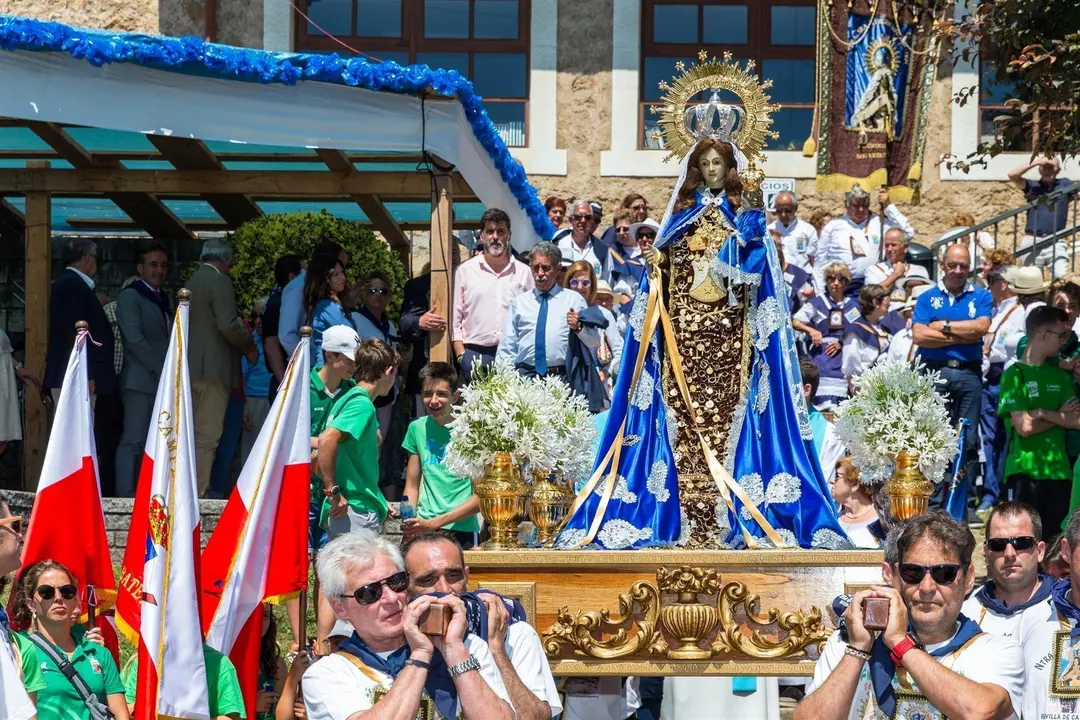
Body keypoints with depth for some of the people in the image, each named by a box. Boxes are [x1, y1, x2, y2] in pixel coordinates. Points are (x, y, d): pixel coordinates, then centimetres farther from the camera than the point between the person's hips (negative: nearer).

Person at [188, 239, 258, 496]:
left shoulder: (191, 282, 17)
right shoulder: (220, 282, -9)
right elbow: (228, 325, -19)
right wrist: (249, 346, -3)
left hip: (191, 367, 9)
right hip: (213, 368, -9)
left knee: (194, 434, 14)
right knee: (207, 436, -6)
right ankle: (199, 493, -7)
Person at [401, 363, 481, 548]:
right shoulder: (417, 428, 7)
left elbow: (481, 497, -7)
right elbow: (412, 486, 14)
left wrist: (433, 523, -13)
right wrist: (409, 525, -3)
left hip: (461, 530, -3)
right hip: (421, 532, 3)